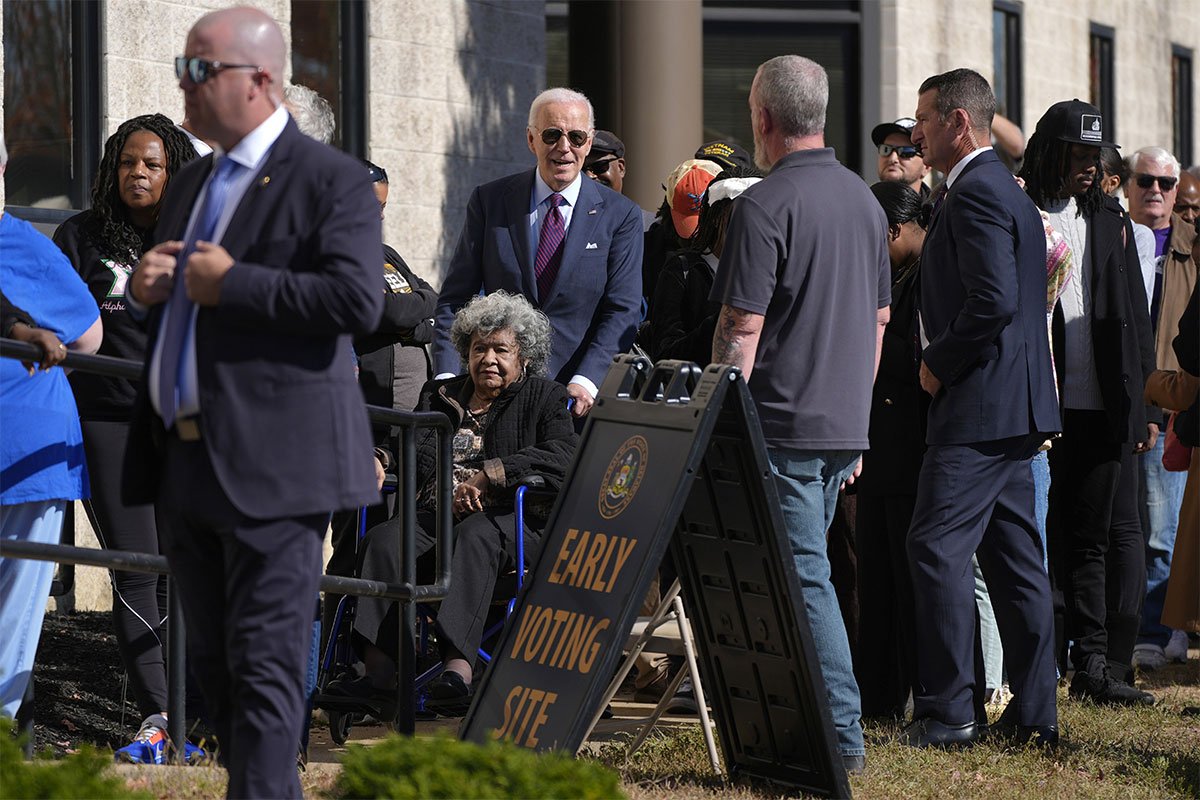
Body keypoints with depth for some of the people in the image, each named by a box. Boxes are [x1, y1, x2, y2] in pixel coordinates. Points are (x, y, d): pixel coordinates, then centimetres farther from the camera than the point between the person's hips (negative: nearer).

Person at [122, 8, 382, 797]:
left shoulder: (331, 181, -7)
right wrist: (145, 289, 5)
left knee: (264, 665, -9)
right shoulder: (194, 182, 19)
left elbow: (358, 299, -20)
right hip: (187, 458, 9)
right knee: (215, 662, 13)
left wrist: (232, 282, -18)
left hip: (271, 460, -9)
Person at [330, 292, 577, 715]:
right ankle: (378, 675, -40)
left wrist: (487, 475, -15)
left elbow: (562, 458, -6)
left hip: (511, 523, -4)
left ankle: (458, 669, -55)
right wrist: (378, 457, 0)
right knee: (385, 539, -28)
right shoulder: (438, 395, 27)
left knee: (474, 536, -39)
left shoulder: (544, 398, 12)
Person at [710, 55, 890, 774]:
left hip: (784, 422, -8)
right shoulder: (864, 199, 12)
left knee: (805, 575, -7)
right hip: (846, 422, 8)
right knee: (804, 570, 15)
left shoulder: (765, 204, -14)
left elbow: (742, 329, -16)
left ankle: (843, 736, -9)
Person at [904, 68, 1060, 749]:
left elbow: (993, 303, -23)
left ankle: (948, 711, -11)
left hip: (978, 407, -11)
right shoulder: (1006, 190, 19)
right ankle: (1035, 714, 11)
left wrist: (938, 365, -12)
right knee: (1014, 555, 10)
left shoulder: (975, 194, -14)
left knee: (938, 547, -10)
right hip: (1016, 409, 11)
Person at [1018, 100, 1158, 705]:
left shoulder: (1109, 220, 14)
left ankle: (1092, 665, 11)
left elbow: (1134, 314, 16)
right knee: (1040, 537, 0)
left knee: (1091, 539, 7)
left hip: (1103, 406, 4)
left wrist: (1145, 403, 11)